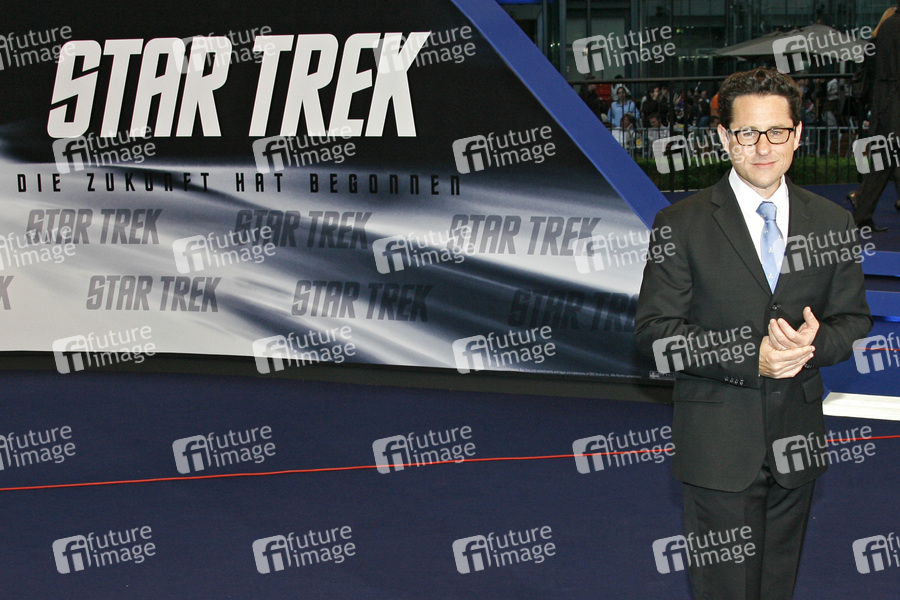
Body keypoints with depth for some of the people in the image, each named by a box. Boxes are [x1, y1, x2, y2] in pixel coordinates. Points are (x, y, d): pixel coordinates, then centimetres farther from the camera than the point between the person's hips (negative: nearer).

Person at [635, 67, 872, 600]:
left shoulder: (833, 223, 6)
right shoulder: (682, 225, -5)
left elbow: (855, 320, 9)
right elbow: (656, 329, -8)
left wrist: (814, 343, -16)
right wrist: (748, 357, -21)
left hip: (798, 436, 4)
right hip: (717, 441, -3)